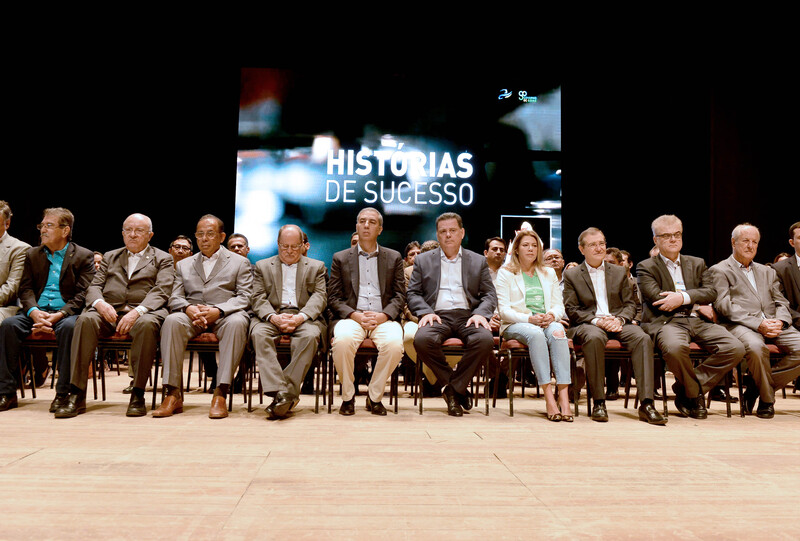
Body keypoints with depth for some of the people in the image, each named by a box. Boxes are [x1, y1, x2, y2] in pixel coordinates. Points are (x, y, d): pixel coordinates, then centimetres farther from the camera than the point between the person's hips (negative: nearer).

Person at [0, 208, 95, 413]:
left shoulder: (84, 256, 4)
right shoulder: (33, 254, 19)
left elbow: (82, 294, -5)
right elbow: (25, 288, 10)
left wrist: (58, 316, -20)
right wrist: (33, 311, -12)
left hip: (66, 313, -4)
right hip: (37, 311, 4)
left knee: (68, 327, -37)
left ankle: (63, 393, -31)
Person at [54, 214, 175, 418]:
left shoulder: (162, 259, 15)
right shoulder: (110, 257, 27)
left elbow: (161, 291, -1)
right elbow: (94, 287, 16)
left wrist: (137, 312, -19)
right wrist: (99, 303, -9)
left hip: (143, 312, -3)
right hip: (108, 312, 3)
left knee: (146, 324, -38)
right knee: (86, 320, -30)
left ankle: (138, 395, -29)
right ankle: (77, 395, -29)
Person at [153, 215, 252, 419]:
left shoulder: (239, 262, 16)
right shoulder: (184, 265, 25)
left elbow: (244, 297, 2)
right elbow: (174, 297, 12)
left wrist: (218, 310, -17)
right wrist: (188, 308, -13)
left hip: (225, 315, -2)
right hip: (192, 316, 2)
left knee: (237, 323, -38)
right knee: (172, 321, -32)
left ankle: (220, 394, -38)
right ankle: (173, 394, -32)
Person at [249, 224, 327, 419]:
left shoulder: (316, 267, 18)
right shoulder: (263, 266, 20)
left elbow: (320, 297, 4)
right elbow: (258, 298, 8)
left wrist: (300, 317, -16)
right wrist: (274, 317, -14)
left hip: (304, 318, -1)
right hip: (271, 317, 1)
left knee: (310, 336, -35)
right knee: (259, 334, -33)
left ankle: (288, 392, -33)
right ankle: (280, 393, -41)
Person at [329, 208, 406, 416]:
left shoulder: (394, 257, 16)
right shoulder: (341, 258, 14)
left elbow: (400, 295, 9)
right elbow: (333, 298, 7)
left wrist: (383, 315, -10)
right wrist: (355, 315, -11)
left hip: (383, 318, 1)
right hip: (351, 317, 0)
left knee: (394, 344, -32)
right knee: (343, 341, -34)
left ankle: (374, 396, -8)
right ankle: (348, 396, -10)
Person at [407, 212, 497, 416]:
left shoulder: (478, 261, 18)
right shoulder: (423, 260, 17)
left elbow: (489, 295, 12)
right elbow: (413, 293, 11)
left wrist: (480, 314, -9)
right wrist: (425, 312, -9)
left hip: (467, 315, 0)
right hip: (438, 315, 0)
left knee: (485, 340, -33)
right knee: (422, 339, -34)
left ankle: (453, 388, -12)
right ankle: (458, 389, -12)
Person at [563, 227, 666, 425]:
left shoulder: (619, 272, 20)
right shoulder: (571, 275, 11)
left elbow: (630, 304, 14)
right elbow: (571, 310, 2)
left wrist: (619, 319, -9)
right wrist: (596, 320, -14)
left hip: (617, 323, 3)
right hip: (587, 324, -3)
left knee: (643, 338, -29)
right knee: (594, 337, -39)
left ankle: (646, 404, -32)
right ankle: (598, 403, -30)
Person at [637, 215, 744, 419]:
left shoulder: (697, 264, 22)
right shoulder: (646, 267, 9)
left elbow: (711, 292, 6)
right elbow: (657, 298, -7)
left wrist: (683, 297, -12)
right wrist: (697, 304, -5)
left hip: (699, 321, 5)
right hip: (667, 322, -5)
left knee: (735, 349, -21)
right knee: (675, 347, -39)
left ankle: (684, 390, -7)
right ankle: (694, 394, -7)